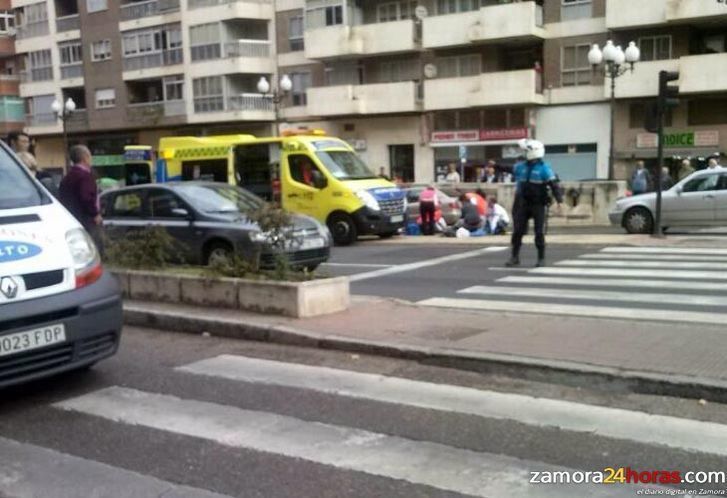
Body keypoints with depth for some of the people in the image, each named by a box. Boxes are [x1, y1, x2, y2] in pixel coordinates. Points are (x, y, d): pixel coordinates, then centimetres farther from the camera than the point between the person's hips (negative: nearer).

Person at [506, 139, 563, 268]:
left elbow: (554, 185, -15)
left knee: (539, 232, 0)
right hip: (523, 204, 4)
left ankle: (541, 258, 11)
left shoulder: (544, 168, -10)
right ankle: (514, 257, 10)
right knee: (517, 231, 2)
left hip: (538, 205, -4)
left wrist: (559, 200, -22)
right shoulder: (520, 167, 5)